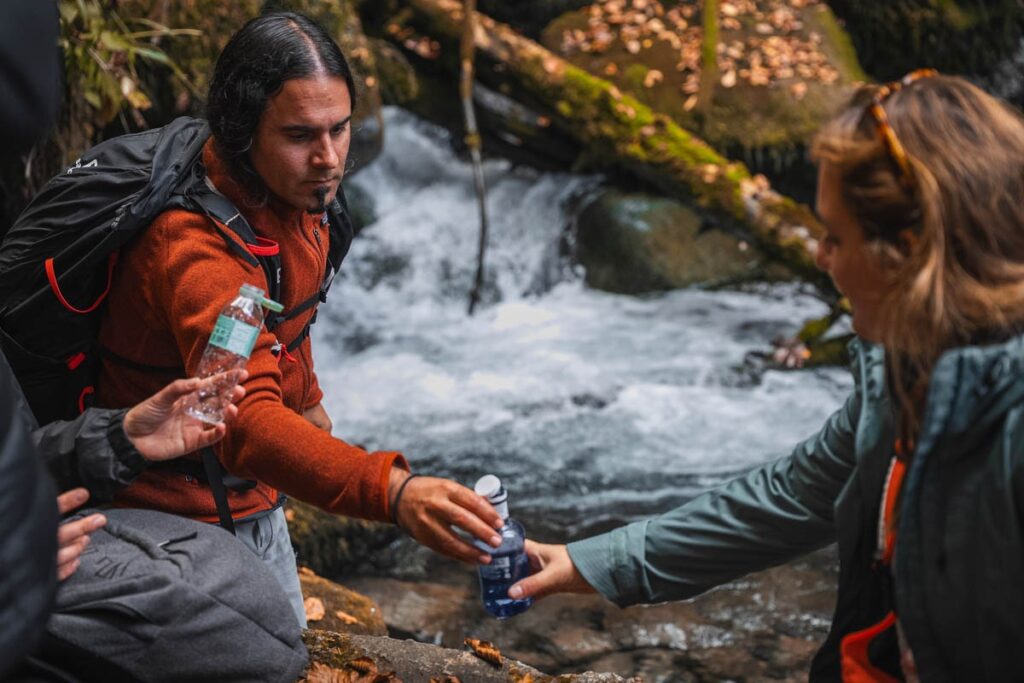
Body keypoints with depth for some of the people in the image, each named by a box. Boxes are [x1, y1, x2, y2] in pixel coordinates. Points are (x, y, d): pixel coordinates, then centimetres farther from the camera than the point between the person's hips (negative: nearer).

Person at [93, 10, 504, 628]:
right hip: (179, 522, -8)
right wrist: (393, 491, -61)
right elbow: (245, 422, -49)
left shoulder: (296, 190, -5)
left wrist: (305, 398, 27)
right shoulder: (194, 245, -34)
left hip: (257, 506, 8)